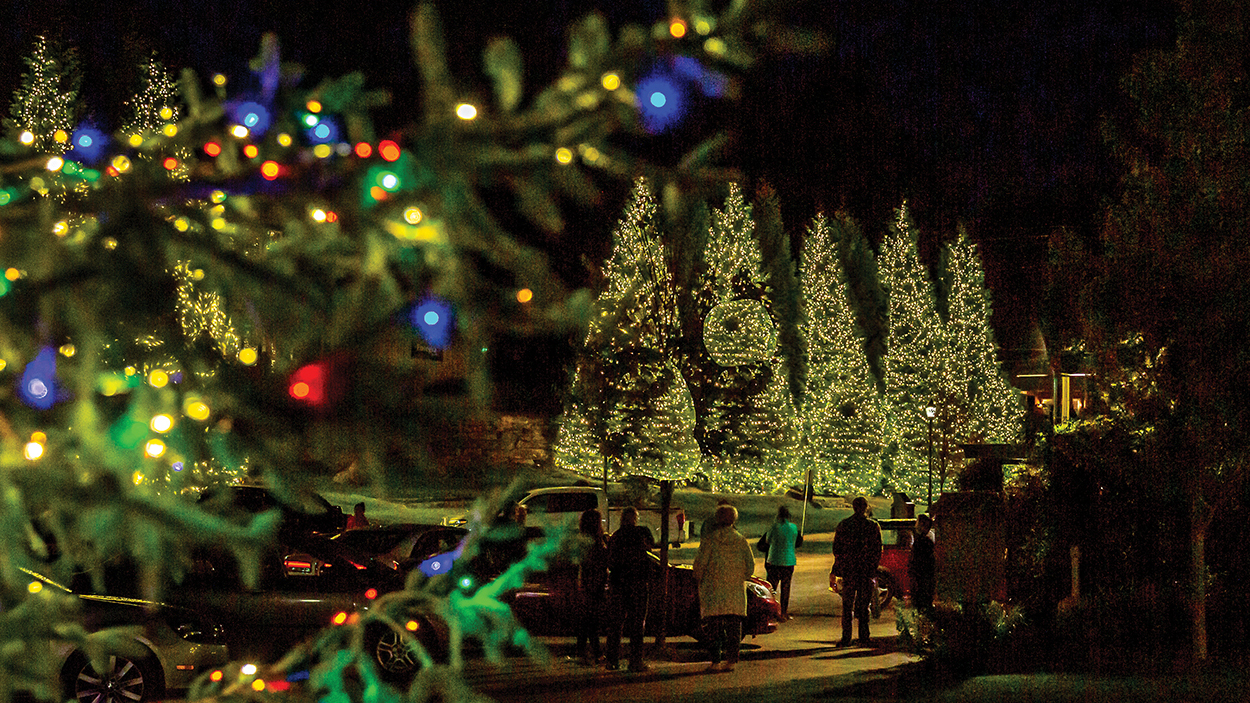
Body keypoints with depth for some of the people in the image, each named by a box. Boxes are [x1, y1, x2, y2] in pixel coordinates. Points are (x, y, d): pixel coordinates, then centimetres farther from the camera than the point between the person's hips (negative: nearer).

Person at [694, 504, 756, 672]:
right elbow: (750, 565, 6)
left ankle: (715, 661, -4)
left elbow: (700, 563, -6)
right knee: (734, 627, 7)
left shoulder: (709, 540, -5)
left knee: (714, 627, 1)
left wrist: (699, 580, 11)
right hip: (736, 590, 3)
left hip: (713, 589, -3)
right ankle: (731, 660, 5)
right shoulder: (741, 540, 4)